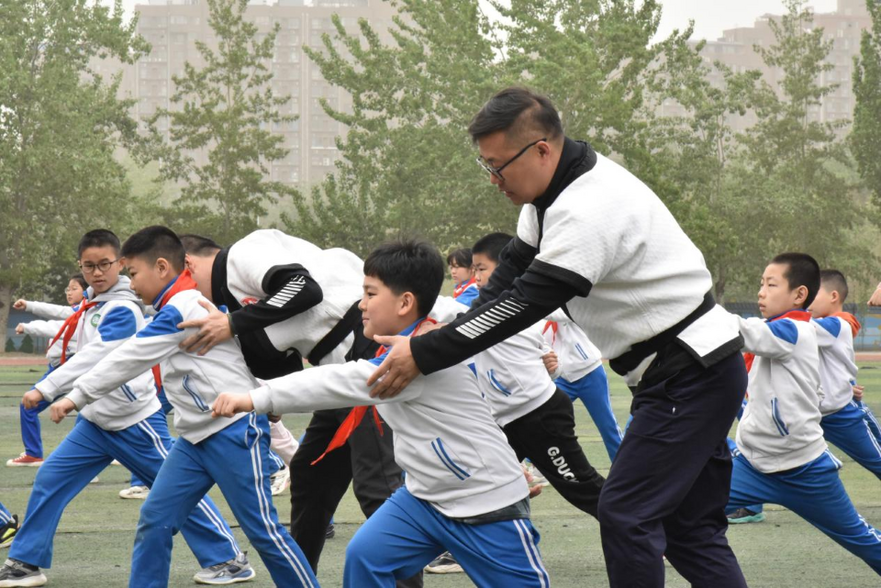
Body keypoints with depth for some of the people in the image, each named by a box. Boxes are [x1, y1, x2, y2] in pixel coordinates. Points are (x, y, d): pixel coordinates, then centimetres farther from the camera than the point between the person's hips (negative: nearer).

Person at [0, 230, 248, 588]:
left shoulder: (123, 310, -19)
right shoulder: (91, 304, 7)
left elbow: (95, 356, -31)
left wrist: (46, 389, -38)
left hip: (134, 422, -8)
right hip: (95, 422, 8)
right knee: (49, 480, 1)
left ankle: (229, 558, 9)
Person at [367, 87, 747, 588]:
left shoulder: (590, 211, -26)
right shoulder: (560, 186, 6)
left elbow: (525, 304, -27)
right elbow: (512, 272, 9)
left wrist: (423, 354, -23)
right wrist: (453, 329, -7)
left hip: (693, 374, -10)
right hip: (691, 374, 10)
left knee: (627, 514, -10)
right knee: (690, 527, 9)